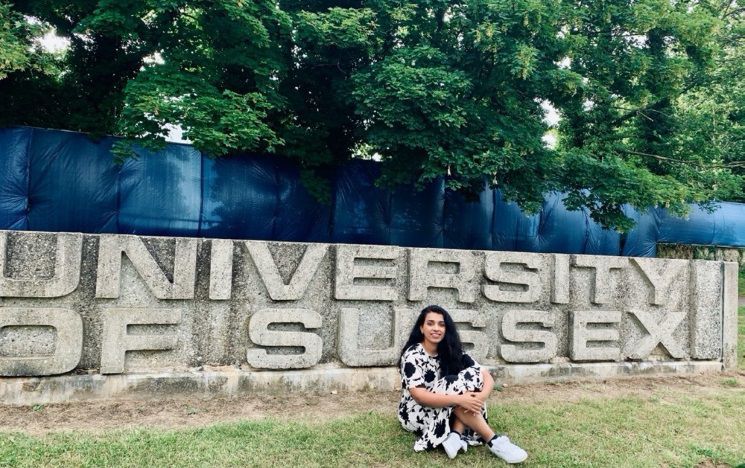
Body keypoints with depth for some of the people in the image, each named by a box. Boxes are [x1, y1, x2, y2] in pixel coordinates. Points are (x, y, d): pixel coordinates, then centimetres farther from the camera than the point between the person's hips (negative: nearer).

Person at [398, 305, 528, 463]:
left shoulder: (452, 351, -3)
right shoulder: (412, 355, -19)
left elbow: (486, 376, -10)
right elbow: (419, 396, -30)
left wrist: (482, 395, -32)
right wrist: (459, 399, -39)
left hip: (446, 412, 6)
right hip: (416, 413, -6)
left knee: (473, 377, -19)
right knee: (459, 384, -29)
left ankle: (455, 435, -28)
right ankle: (493, 440, -27)